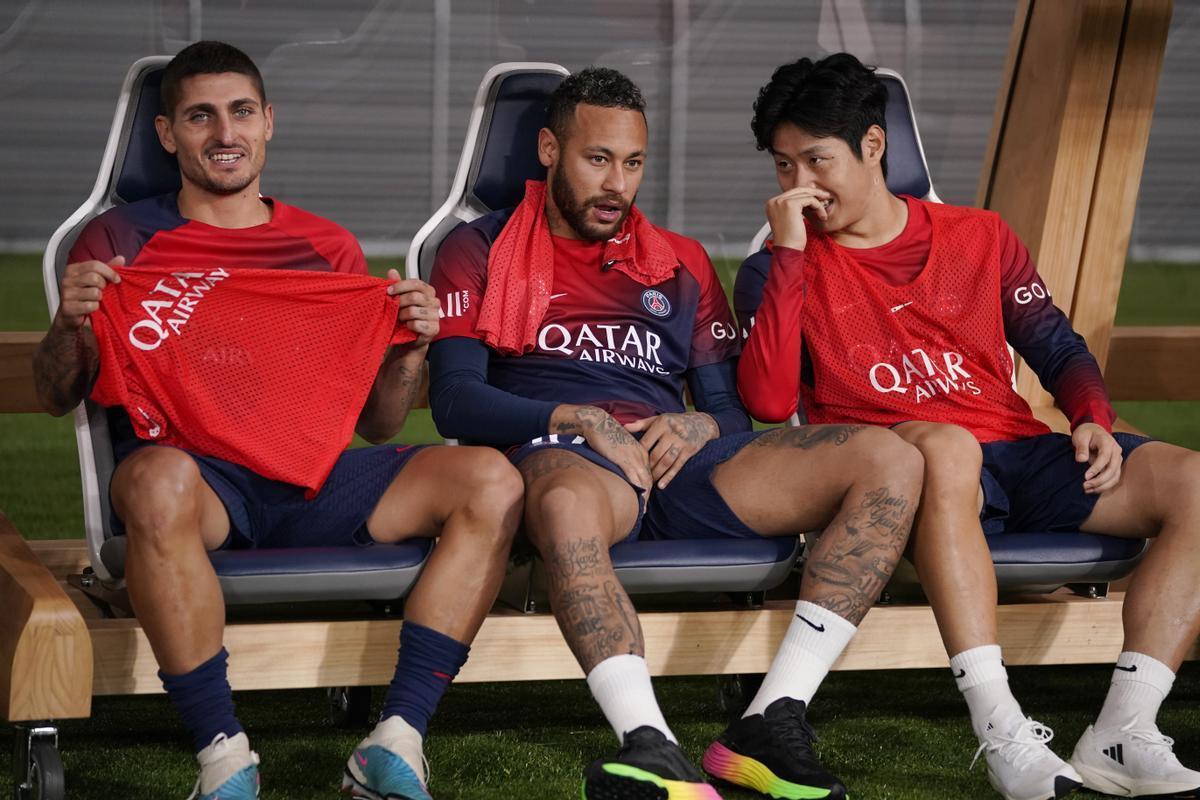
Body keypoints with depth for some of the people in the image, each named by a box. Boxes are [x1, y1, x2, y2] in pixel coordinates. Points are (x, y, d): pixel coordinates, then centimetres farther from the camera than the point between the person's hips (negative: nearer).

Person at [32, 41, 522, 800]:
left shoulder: (329, 247, 21)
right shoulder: (123, 240, 14)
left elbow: (376, 424, 19)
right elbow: (59, 397, 10)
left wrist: (410, 349, -1)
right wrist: (71, 322, -10)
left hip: (310, 474, 3)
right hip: (193, 465, -3)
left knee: (492, 479, -19)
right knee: (158, 480, -41)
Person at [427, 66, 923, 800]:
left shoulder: (681, 264, 27)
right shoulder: (481, 253, 15)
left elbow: (733, 410, 22)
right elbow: (456, 400, 2)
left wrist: (701, 427, -4)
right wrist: (576, 421, -14)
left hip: (676, 464, 5)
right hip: (563, 457, -4)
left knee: (890, 460, -18)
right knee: (567, 505, -45)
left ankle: (772, 725, -28)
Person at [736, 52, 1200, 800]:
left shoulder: (979, 237, 16)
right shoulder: (782, 272, 8)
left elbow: (1058, 348, 20)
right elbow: (769, 401, -9)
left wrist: (1094, 421, -1)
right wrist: (788, 252, -8)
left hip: (1021, 456, 4)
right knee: (944, 445, -41)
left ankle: (1122, 737, -27)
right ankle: (1003, 734, -47)